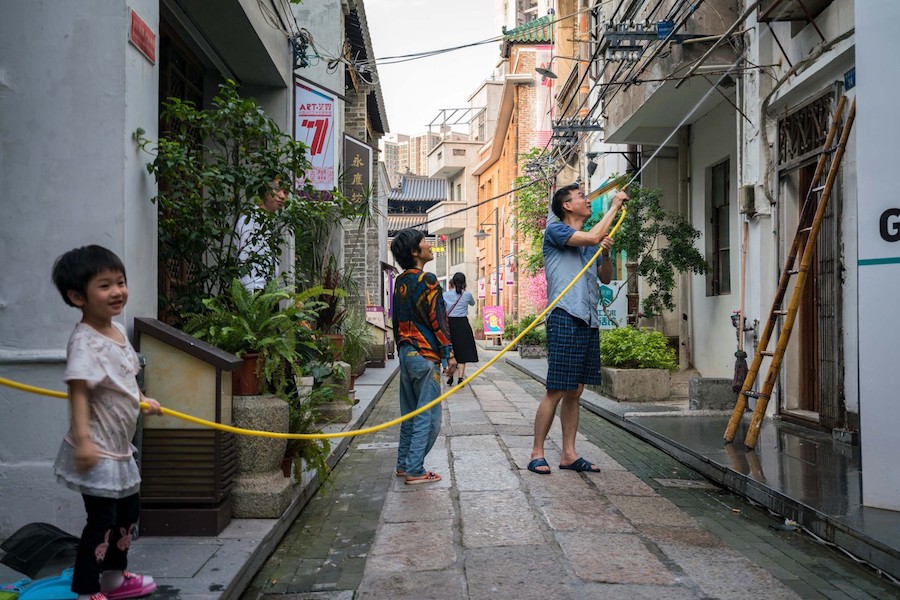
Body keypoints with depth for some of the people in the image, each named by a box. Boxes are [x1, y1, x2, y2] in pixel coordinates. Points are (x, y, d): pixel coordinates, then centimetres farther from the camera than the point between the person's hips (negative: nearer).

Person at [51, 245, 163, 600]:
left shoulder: (118, 330, 6)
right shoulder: (84, 341, -22)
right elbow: (78, 391, -29)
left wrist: (143, 401, 28)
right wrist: (82, 439, -35)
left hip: (119, 446, 10)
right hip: (96, 450, -10)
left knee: (129, 511, 21)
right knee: (101, 520, -2)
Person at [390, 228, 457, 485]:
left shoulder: (400, 282, 12)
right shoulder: (426, 280, -13)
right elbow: (437, 319, -15)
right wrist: (449, 353, -10)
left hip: (406, 353, 9)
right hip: (425, 355, -9)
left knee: (410, 414, 16)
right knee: (427, 417, -2)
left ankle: (403, 464, 23)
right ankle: (415, 470, 1)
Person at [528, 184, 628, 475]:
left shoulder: (590, 242, 22)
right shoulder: (555, 230, -1)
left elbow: (605, 278, 25)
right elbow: (593, 237, -15)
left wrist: (607, 253, 6)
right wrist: (615, 205, -4)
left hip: (589, 321, 8)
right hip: (565, 318, -8)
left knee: (575, 391, 9)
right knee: (557, 390, -8)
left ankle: (569, 454, 15)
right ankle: (537, 453, 1)